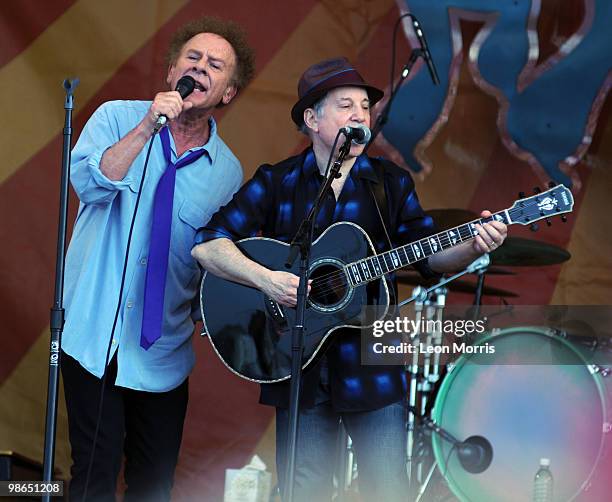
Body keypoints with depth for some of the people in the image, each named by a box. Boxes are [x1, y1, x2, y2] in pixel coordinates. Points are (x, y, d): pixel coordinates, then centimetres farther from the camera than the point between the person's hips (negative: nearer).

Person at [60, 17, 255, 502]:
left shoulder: (228, 172, 5)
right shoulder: (119, 118, -1)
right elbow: (91, 184, -19)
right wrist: (149, 126, -26)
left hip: (163, 348, 3)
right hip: (95, 333, -2)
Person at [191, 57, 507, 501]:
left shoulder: (392, 184, 6)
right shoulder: (276, 183, 0)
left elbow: (430, 256, 7)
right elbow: (208, 245, -6)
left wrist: (474, 247, -14)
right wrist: (265, 278, -22)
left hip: (373, 370, 1)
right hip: (299, 371, -1)